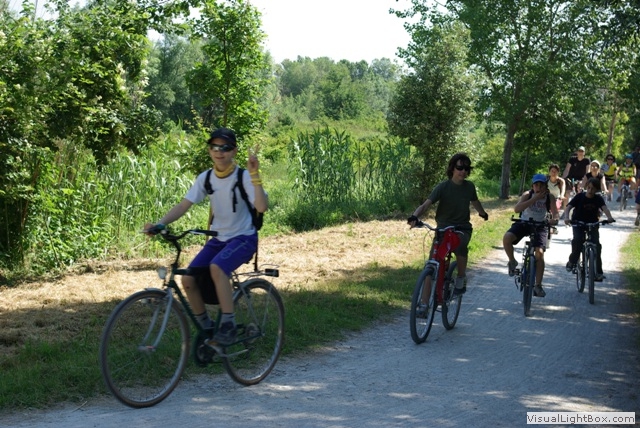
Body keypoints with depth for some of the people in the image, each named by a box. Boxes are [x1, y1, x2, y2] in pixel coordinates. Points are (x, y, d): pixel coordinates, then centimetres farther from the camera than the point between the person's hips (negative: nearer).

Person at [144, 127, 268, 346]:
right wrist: (159, 224, -25)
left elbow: (262, 207, -29)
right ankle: (206, 327, 10)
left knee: (217, 267, -34)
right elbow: (183, 205, -9)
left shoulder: (243, 178, -14)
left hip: (243, 238, -5)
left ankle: (228, 325, -25)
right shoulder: (205, 178, -2)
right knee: (188, 279, -11)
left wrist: (255, 175, -37)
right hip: (218, 238, 5)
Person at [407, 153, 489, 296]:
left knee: (461, 246, -32)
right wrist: (415, 216, -43)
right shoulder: (443, 187, -12)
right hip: (443, 227, -1)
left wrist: (483, 213, 41)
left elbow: (475, 202, 22)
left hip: (463, 227, 1)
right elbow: (426, 204, -23)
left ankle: (461, 280, -9)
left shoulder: (469, 186, -1)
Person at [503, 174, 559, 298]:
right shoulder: (528, 194, -16)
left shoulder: (550, 197, -13)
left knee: (539, 253, -16)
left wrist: (554, 219, -43)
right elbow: (517, 209, -31)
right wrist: (534, 199, -35)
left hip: (540, 226, 0)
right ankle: (512, 262, 1)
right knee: (507, 238, -28)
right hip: (524, 223, 0)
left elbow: (555, 213, -17)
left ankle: (538, 285, -4)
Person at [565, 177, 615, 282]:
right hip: (578, 224, -1)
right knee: (577, 240, -29)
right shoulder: (580, 197, -9)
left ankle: (598, 272, -8)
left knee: (597, 245, -14)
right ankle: (572, 261, -7)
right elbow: (568, 207, -18)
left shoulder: (598, 199, -5)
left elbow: (604, 208, -22)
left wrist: (609, 217, -44)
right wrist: (566, 217, -39)